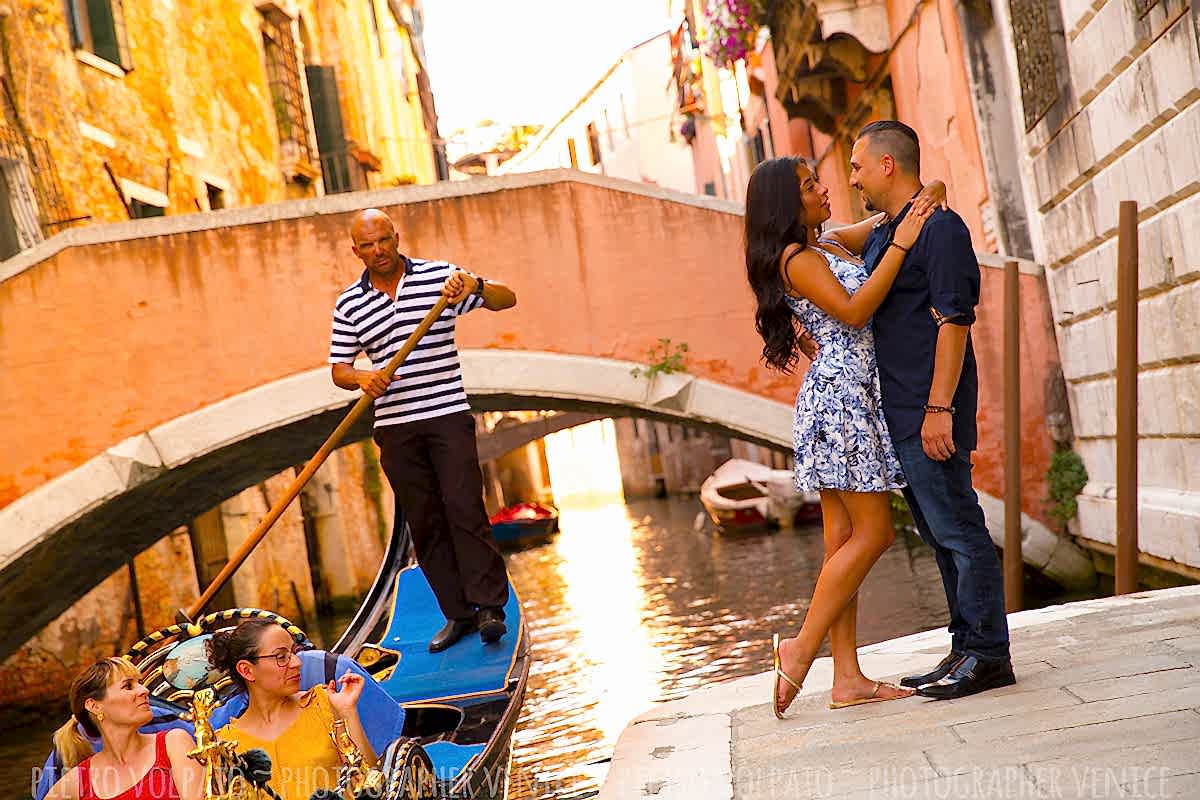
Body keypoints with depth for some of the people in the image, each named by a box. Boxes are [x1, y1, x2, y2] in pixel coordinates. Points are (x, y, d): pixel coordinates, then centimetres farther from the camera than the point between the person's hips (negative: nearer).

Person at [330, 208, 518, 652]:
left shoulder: (438, 276, 2)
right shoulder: (348, 305, 7)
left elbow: (506, 299, -3)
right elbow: (338, 369, 9)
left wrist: (475, 286, -25)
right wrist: (362, 378, -14)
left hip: (448, 415, -3)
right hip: (395, 427, 3)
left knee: (464, 508, -10)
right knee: (424, 521, 5)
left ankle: (489, 606, -4)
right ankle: (457, 612, 13)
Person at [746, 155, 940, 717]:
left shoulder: (830, 244, 18)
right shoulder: (797, 258, -9)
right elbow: (853, 312, -20)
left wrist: (924, 201, 8)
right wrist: (900, 246, -19)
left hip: (851, 397, 9)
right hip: (839, 393, -9)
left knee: (843, 537, 5)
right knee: (872, 533, -8)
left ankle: (847, 678, 6)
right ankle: (801, 649, -2)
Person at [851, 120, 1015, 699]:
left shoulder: (940, 227, -10)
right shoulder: (881, 237, 19)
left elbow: (954, 320, -17)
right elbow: (856, 315, 30)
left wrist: (938, 408, -22)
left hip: (929, 416, -10)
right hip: (896, 417, 10)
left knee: (958, 531, -5)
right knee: (941, 537, 12)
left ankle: (988, 655, 1)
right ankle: (967, 648, 19)